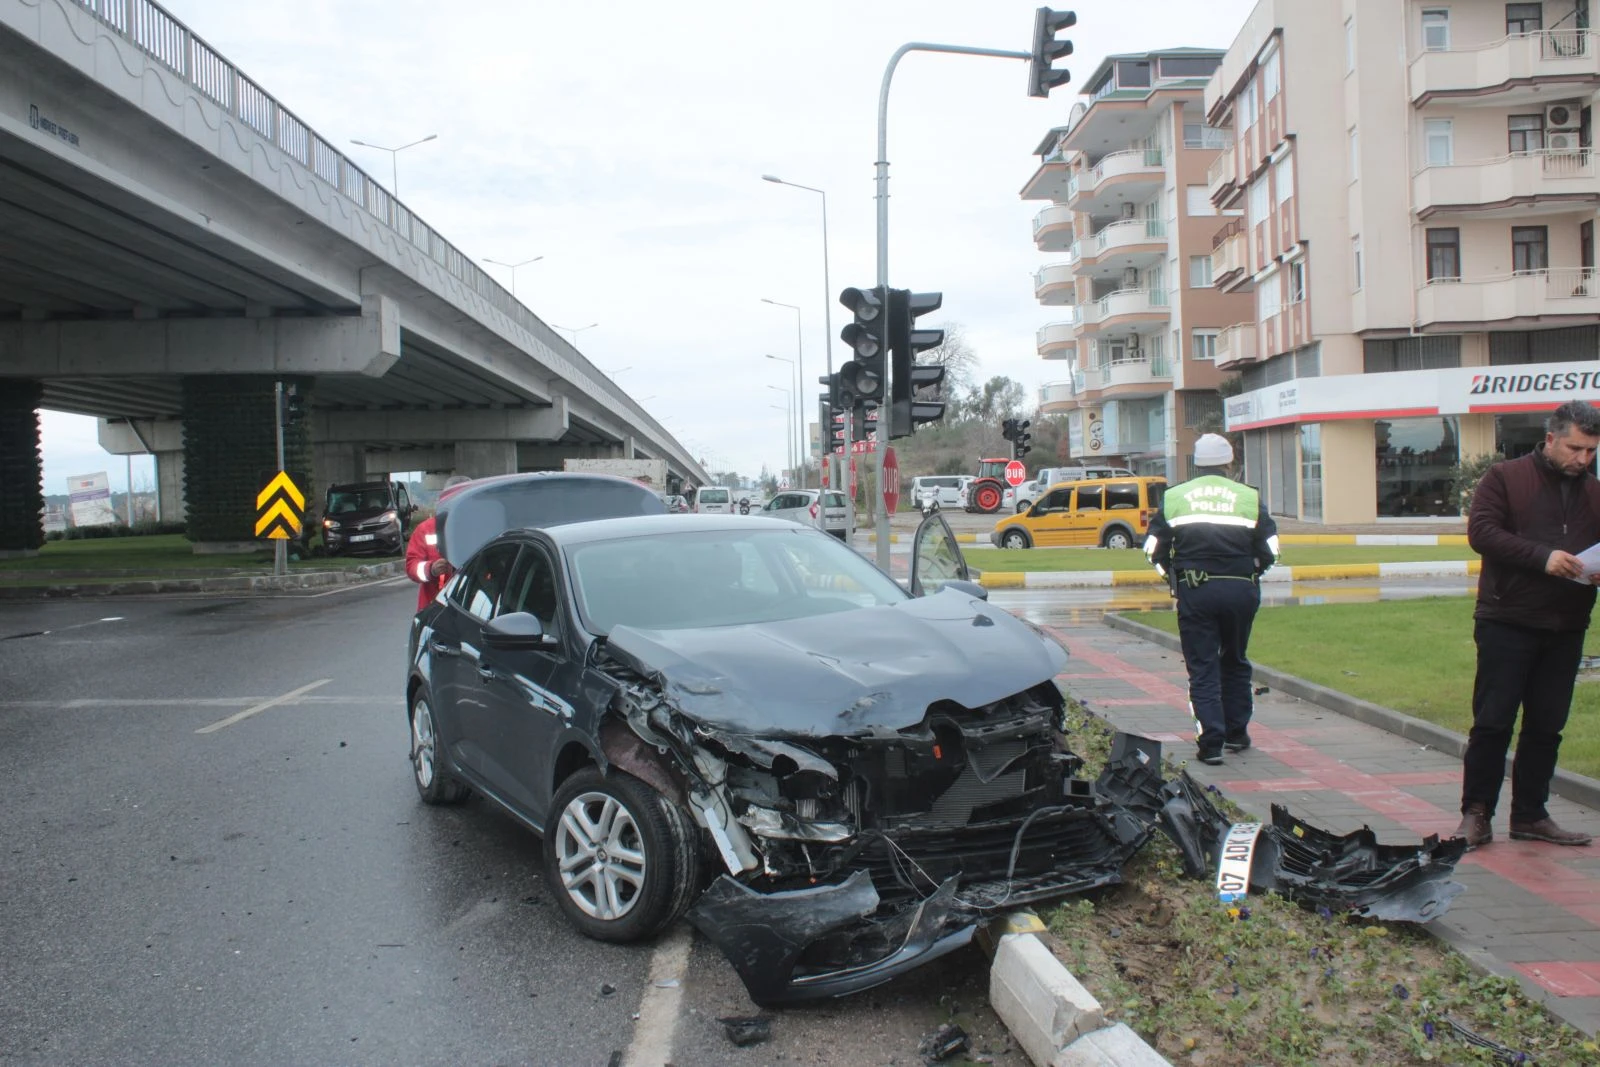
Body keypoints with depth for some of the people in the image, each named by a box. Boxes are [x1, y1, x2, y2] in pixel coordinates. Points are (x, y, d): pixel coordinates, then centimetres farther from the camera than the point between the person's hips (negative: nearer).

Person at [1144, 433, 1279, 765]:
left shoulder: (1174, 497, 5)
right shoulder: (1249, 497, 4)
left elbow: (1154, 549, 2)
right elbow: (1269, 550, 1)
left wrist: (1174, 578, 16)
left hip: (1194, 592, -1)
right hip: (1240, 591, 1)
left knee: (1202, 668, 3)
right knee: (1235, 663, 19)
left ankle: (1210, 744, -3)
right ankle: (1236, 733, 27)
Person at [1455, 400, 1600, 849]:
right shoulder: (1505, 477, -1)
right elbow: (1480, 531, -11)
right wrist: (1542, 556, -21)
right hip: (1507, 622, -5)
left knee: (1546, 727, 9)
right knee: (1492, 723, -2)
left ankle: (1530, 815, 19)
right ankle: (1476, 814, 6)